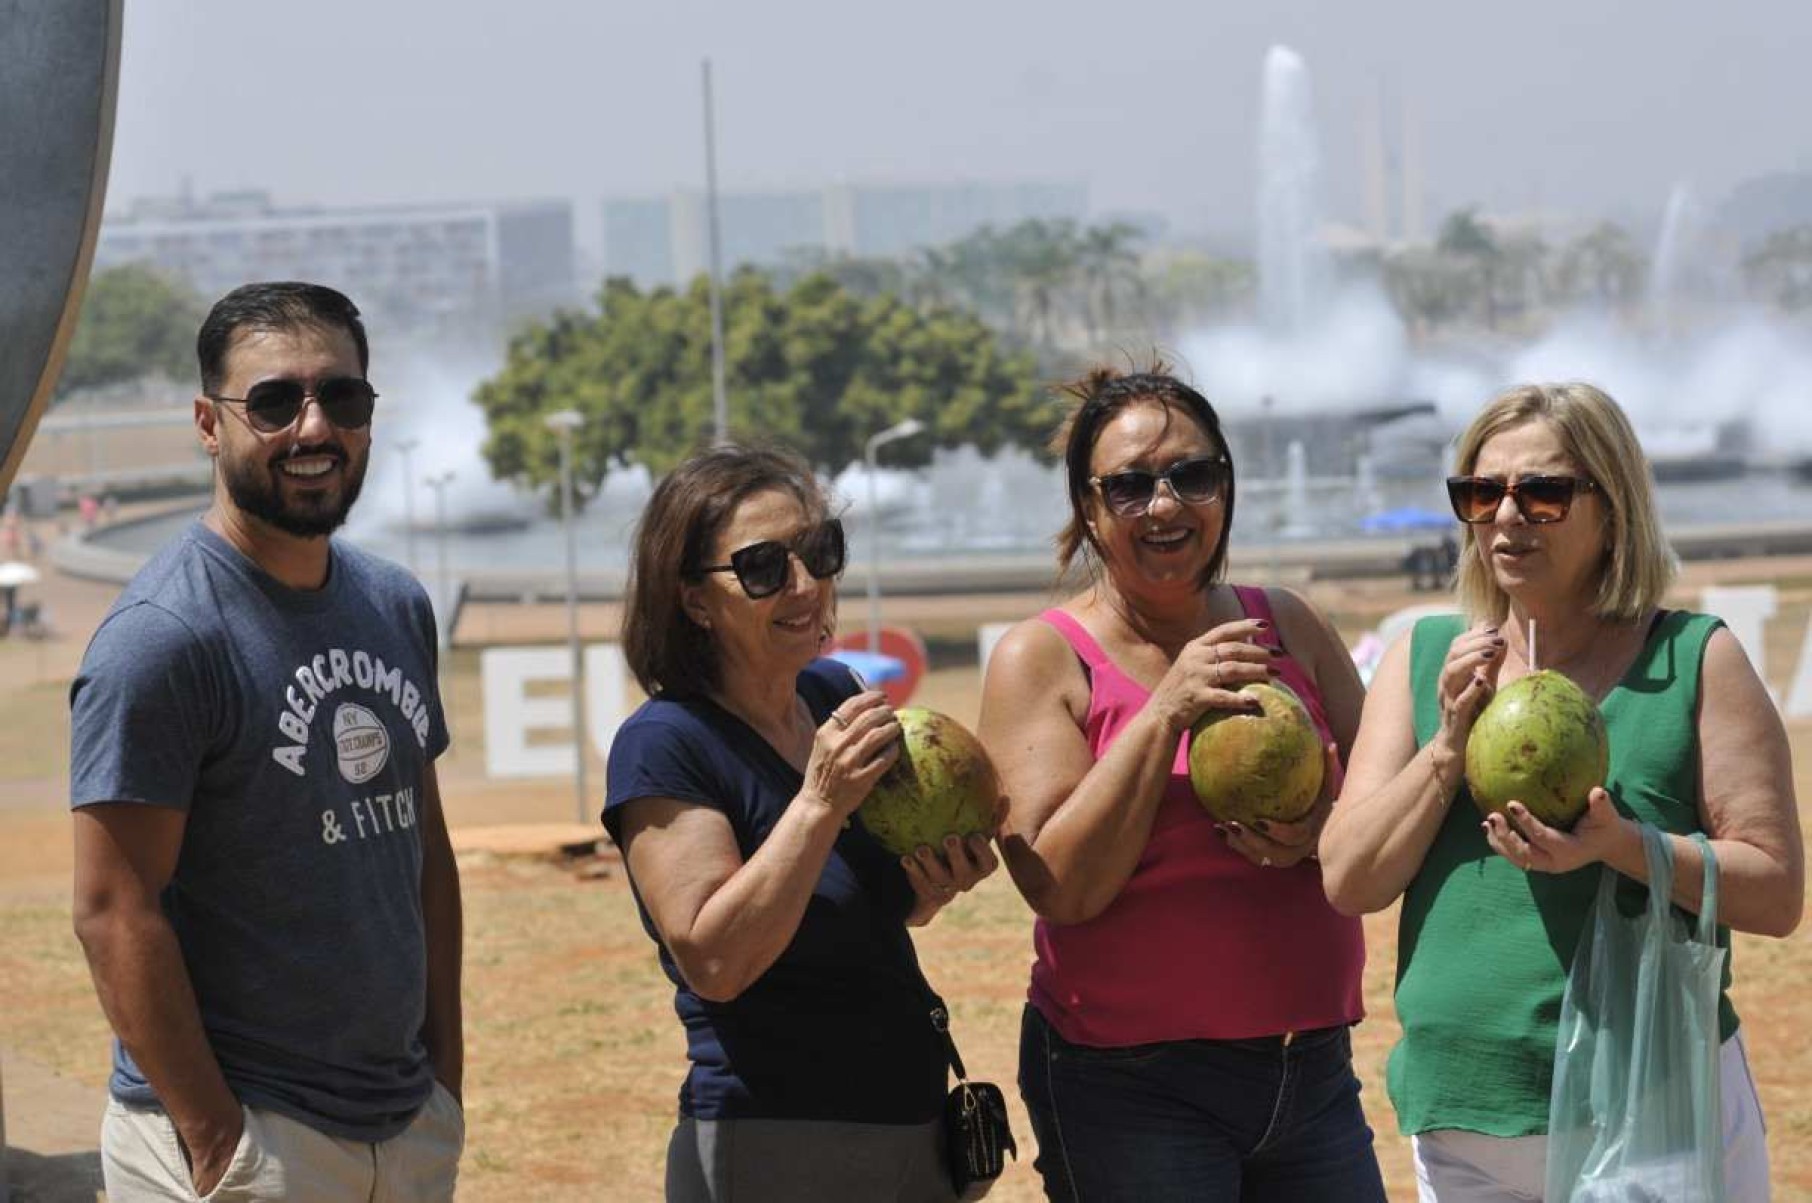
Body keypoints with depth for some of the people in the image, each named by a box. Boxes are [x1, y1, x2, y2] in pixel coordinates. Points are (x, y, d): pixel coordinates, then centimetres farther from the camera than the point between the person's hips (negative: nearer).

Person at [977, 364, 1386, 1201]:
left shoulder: (1286, 628, 8)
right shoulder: (1043, 659, -4)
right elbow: (1060, 887, -14)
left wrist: (1323, 834, -12)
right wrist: (1165, 714, -19)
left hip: (1312, 1069, 4)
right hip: (1128, 1090, -4)